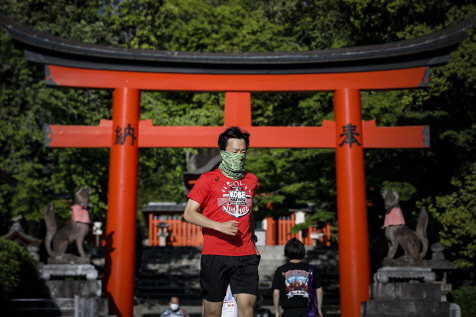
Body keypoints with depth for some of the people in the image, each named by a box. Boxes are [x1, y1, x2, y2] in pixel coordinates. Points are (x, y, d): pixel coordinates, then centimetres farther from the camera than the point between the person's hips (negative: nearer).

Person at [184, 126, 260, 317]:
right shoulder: (208, 179, 0)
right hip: (215, 255, -3)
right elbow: (189, 213, -5)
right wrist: (220, 226, -15)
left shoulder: (251, 180, 14)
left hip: (246, 255, 3)